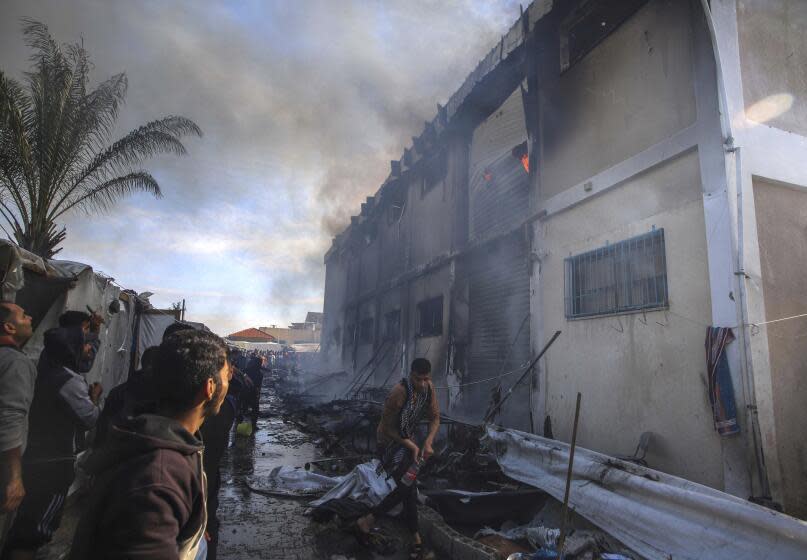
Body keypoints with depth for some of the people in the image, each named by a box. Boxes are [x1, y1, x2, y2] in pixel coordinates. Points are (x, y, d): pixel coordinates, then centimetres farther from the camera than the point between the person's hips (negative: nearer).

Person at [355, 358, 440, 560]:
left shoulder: (429, 388, -13)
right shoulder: (399, 393, -33)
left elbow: (435, 418, -3)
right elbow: (388, 428, -22)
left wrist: (428, 442, -18)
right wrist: (412, 446, -22)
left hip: (408, 439, 7)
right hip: (390, 443, -7)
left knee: (407, 487, 14)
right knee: (408, 488, -7)